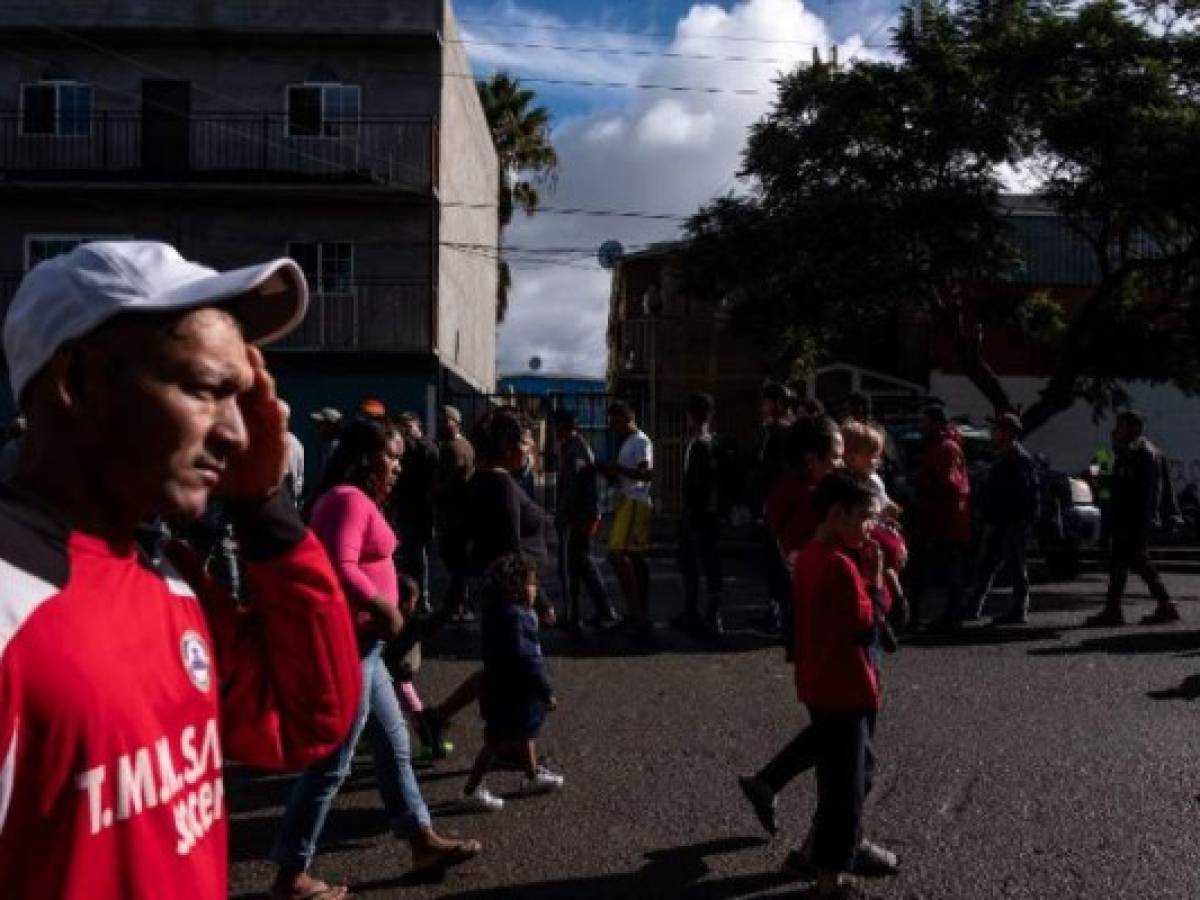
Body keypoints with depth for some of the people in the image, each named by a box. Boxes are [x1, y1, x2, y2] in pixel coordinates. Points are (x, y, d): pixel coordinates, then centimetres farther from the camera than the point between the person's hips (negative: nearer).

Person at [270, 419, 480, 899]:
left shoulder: (355, 501, 17)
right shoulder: (349, 500, -17)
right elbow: (340, 570, -28)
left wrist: (394, 592, 7)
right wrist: (385, 606, -17)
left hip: (360, 643, 11)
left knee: (393, 745, 17)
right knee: (331, 763, -1)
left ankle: (423, 842, 29)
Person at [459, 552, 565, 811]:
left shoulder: (501, 612, 6)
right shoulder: (514, 617, -27)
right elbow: (525, 658, -28)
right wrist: (546, 691, -21)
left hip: (506, 690, 11)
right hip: (510, 694, -11)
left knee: (526, 732, 25)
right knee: (498, 742, -1)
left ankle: (533, 775, 42)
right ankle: (471, 790, 8)